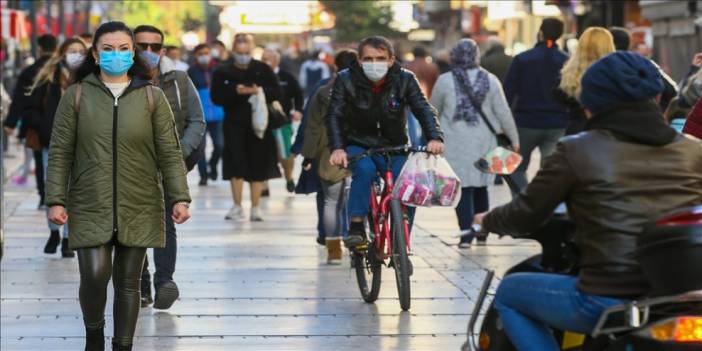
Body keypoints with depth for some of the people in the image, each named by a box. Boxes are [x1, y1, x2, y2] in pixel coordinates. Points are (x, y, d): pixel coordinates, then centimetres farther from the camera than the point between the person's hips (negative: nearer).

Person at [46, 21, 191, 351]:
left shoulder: (152, 97, 3)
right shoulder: (76, 96, 2)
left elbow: (169, 152, 3)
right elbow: (60, 152, 3)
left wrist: (179, 198, -5)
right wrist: (56, 200, -4)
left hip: (138, 209, 1)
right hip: (90, 208, -1)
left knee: (128, 282, 5)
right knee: (94, 276, -12)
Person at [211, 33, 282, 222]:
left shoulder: (263, 70, 4)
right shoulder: (223, 73, 4)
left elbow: (277, 93, 0)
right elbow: (216, 98, -4)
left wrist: (260, 91, -18)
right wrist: (235, 92, -19)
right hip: (234, 125, -1)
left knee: (258, 167, 3)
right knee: (236, 164, -8)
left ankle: (255, 208, 14)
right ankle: (237, 206, 4)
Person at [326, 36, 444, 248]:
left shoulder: (405, 80, -7)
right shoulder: (346, 80, -10)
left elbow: (424, 109, -15)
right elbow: (334, 115, -16)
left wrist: (435, 138, -33)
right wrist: (337, 148, -32)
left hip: (392, 148, 2)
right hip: (357, 146, -2)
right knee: (365, 170, -33)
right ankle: (356, 228, -26)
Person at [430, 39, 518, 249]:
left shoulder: (445, 81, -4)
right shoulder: (489, 80, 0)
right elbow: (503, 112, 1)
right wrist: (514, 139, 9)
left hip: (456, 143, -2)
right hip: (484, 142, 3)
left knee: (462, 186, -1)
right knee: (481, 186, 15)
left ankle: (466, 232, -12)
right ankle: (481, 231, 19)